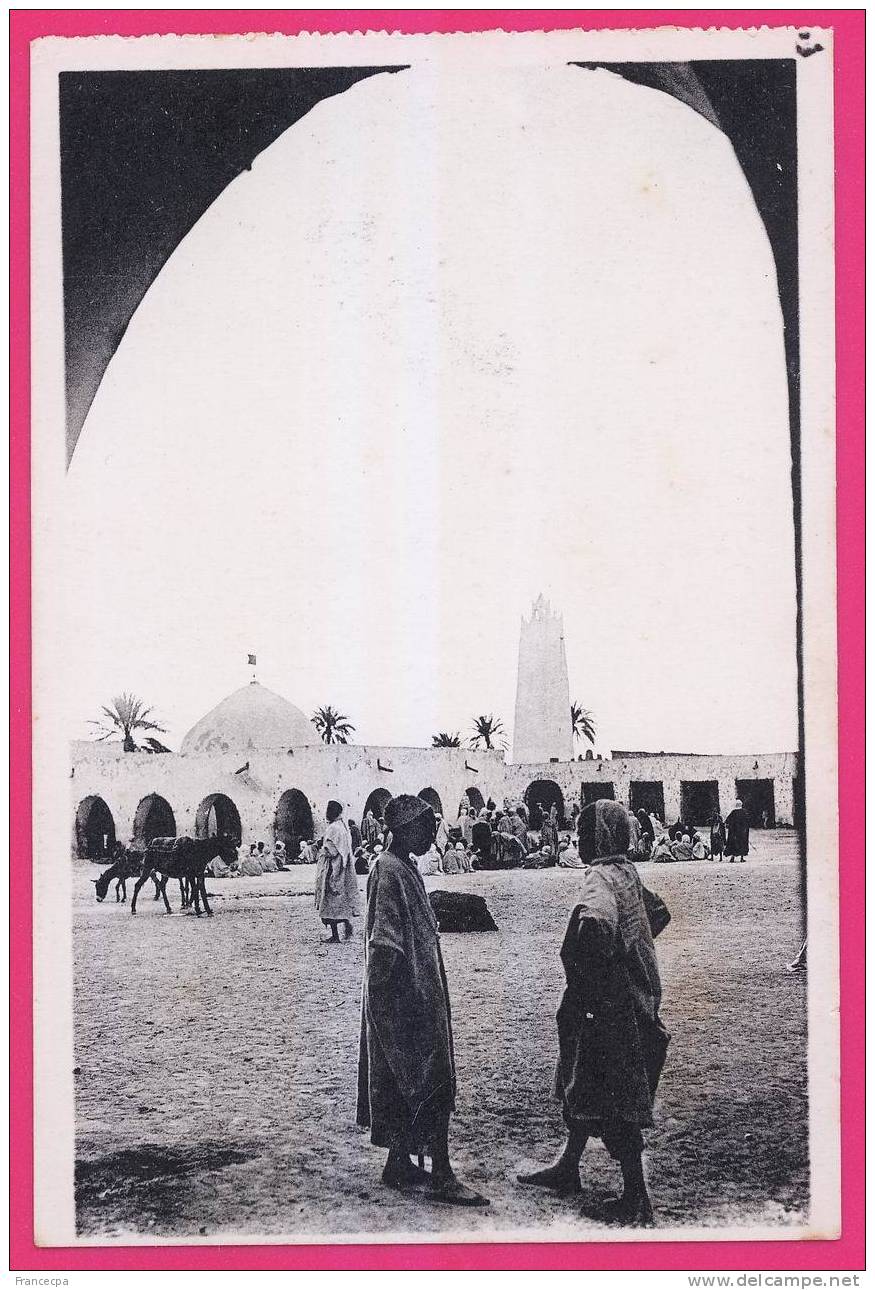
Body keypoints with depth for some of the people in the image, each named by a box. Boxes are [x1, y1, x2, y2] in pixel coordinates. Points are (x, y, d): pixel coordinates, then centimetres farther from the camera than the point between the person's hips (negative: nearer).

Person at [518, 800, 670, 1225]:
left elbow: (596, 921, -42)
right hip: (633, 998, 10)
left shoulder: (599, 879, -21)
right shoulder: (627, 874, 7)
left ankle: (636, 1198, 7)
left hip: (609, 1010, -9)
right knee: (584, 1087, 22)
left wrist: (584, 984, -29)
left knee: (613, 1104, 0)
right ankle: (567, 1169, 36)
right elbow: (659, 913, 24)